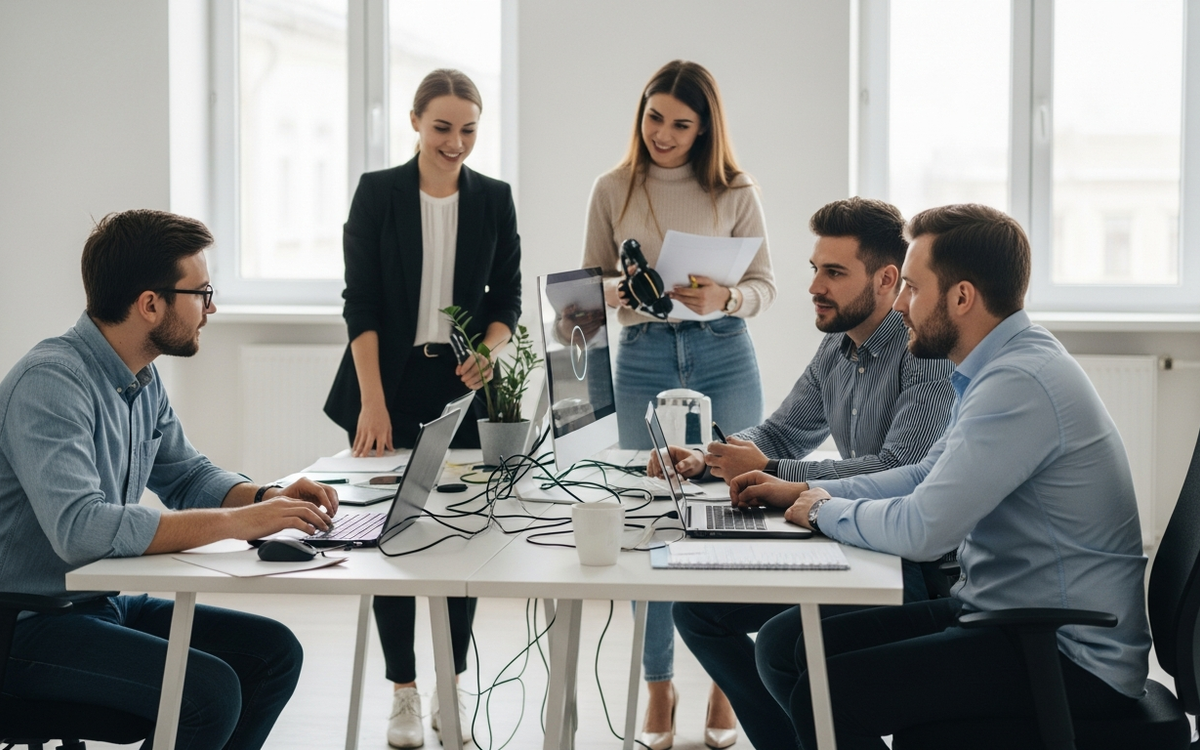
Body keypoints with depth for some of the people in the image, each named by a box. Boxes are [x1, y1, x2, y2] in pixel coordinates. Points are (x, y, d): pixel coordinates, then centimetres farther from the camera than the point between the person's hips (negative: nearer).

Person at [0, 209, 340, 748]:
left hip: (105, 604, 9)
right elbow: (78, 529, -35)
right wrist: (236, 523, -31)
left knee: (274, 652, 1)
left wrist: (268, 499, -1)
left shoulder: (143, 379, 7)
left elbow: (184, 475, 21)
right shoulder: (51, 381, -22)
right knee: (209, 690, -25)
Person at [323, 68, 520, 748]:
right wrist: (373, 402, -13)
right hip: (393, 384, -2)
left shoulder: (495, 199, 6)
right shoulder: (378, 193, -1)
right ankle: (405, 692, 11)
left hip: (464, 385, 2)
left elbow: (508, 296, 8)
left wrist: (489, 352, -13)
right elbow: (361, 302, -5)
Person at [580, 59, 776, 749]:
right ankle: (660, 683, 13)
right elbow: (592, 280, 11)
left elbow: (766, 285, 2)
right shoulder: (613, 191, 6)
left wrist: (726, 298, -18)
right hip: (644, 360, 1)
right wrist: (617, 292, -11)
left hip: (724, 359, -1)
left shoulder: (735, 193, 2)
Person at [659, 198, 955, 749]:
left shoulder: (930, 349, -17)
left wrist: (772, 473, -22)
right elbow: (781, 432, 22)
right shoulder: (836, 348, 11)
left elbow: (899, 473, -27)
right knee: (695, 607, 3)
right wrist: (703, 461, 2)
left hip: (920, 562, -9)